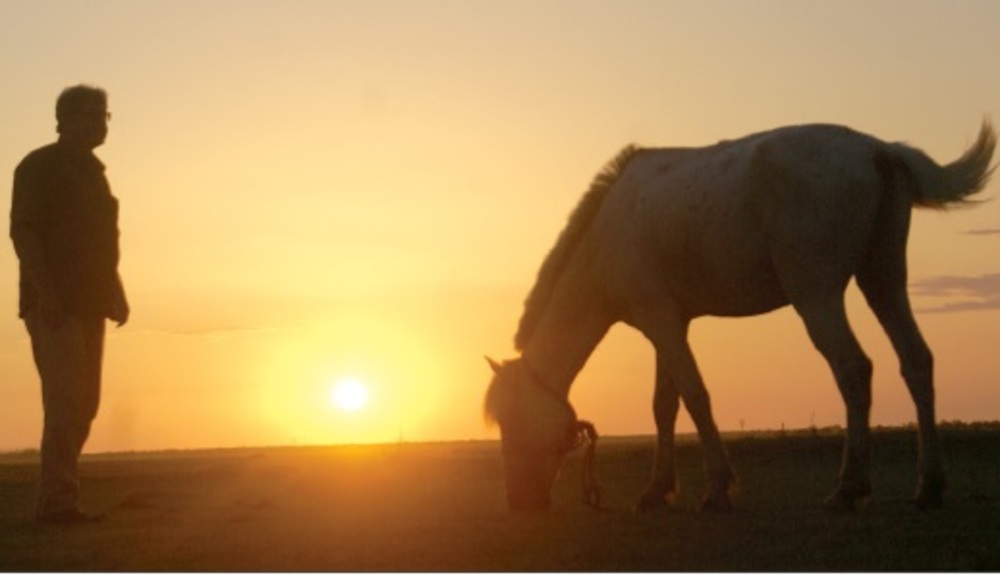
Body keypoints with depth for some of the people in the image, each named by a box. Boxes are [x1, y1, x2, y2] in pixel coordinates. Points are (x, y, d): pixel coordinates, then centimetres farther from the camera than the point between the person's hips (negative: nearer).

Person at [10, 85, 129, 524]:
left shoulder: (92, 172, 20)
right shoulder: (40, 167, -4)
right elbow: (23, 232, -12)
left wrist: (115, 293, 15)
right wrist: (45, 292, -22)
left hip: (88, 306, 8)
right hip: (54, 306, -8)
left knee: (83, 403, 7)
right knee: (66, 399, -15)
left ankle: (54, 501, 12)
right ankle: (58, 501, -15)